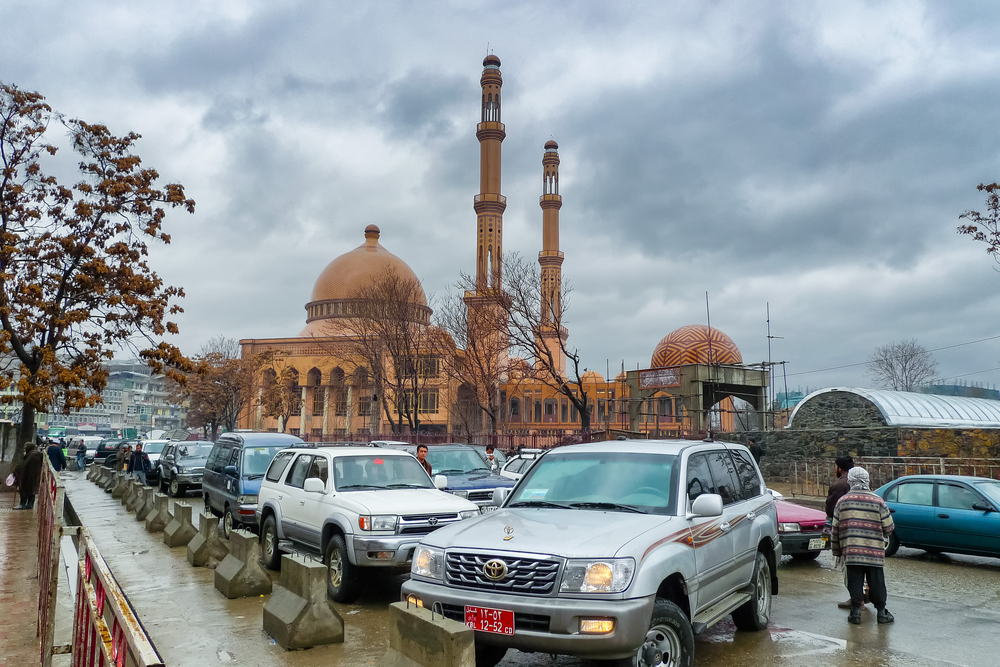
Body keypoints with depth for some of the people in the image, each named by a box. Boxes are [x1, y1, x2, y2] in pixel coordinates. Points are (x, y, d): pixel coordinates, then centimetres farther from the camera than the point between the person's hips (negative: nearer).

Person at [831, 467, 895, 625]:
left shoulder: (842, 501, 2)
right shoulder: (877, 501, -3)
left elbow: (835, 529, 6)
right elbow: (888, 527, 1)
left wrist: (837, 551, 15)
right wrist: (884, 535, 25)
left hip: (850, 551, 1)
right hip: (874, 552, -1)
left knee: (855, 582, 6)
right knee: (877, 582, 10)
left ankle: (855, 612, 8)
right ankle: (882, 612, 17)